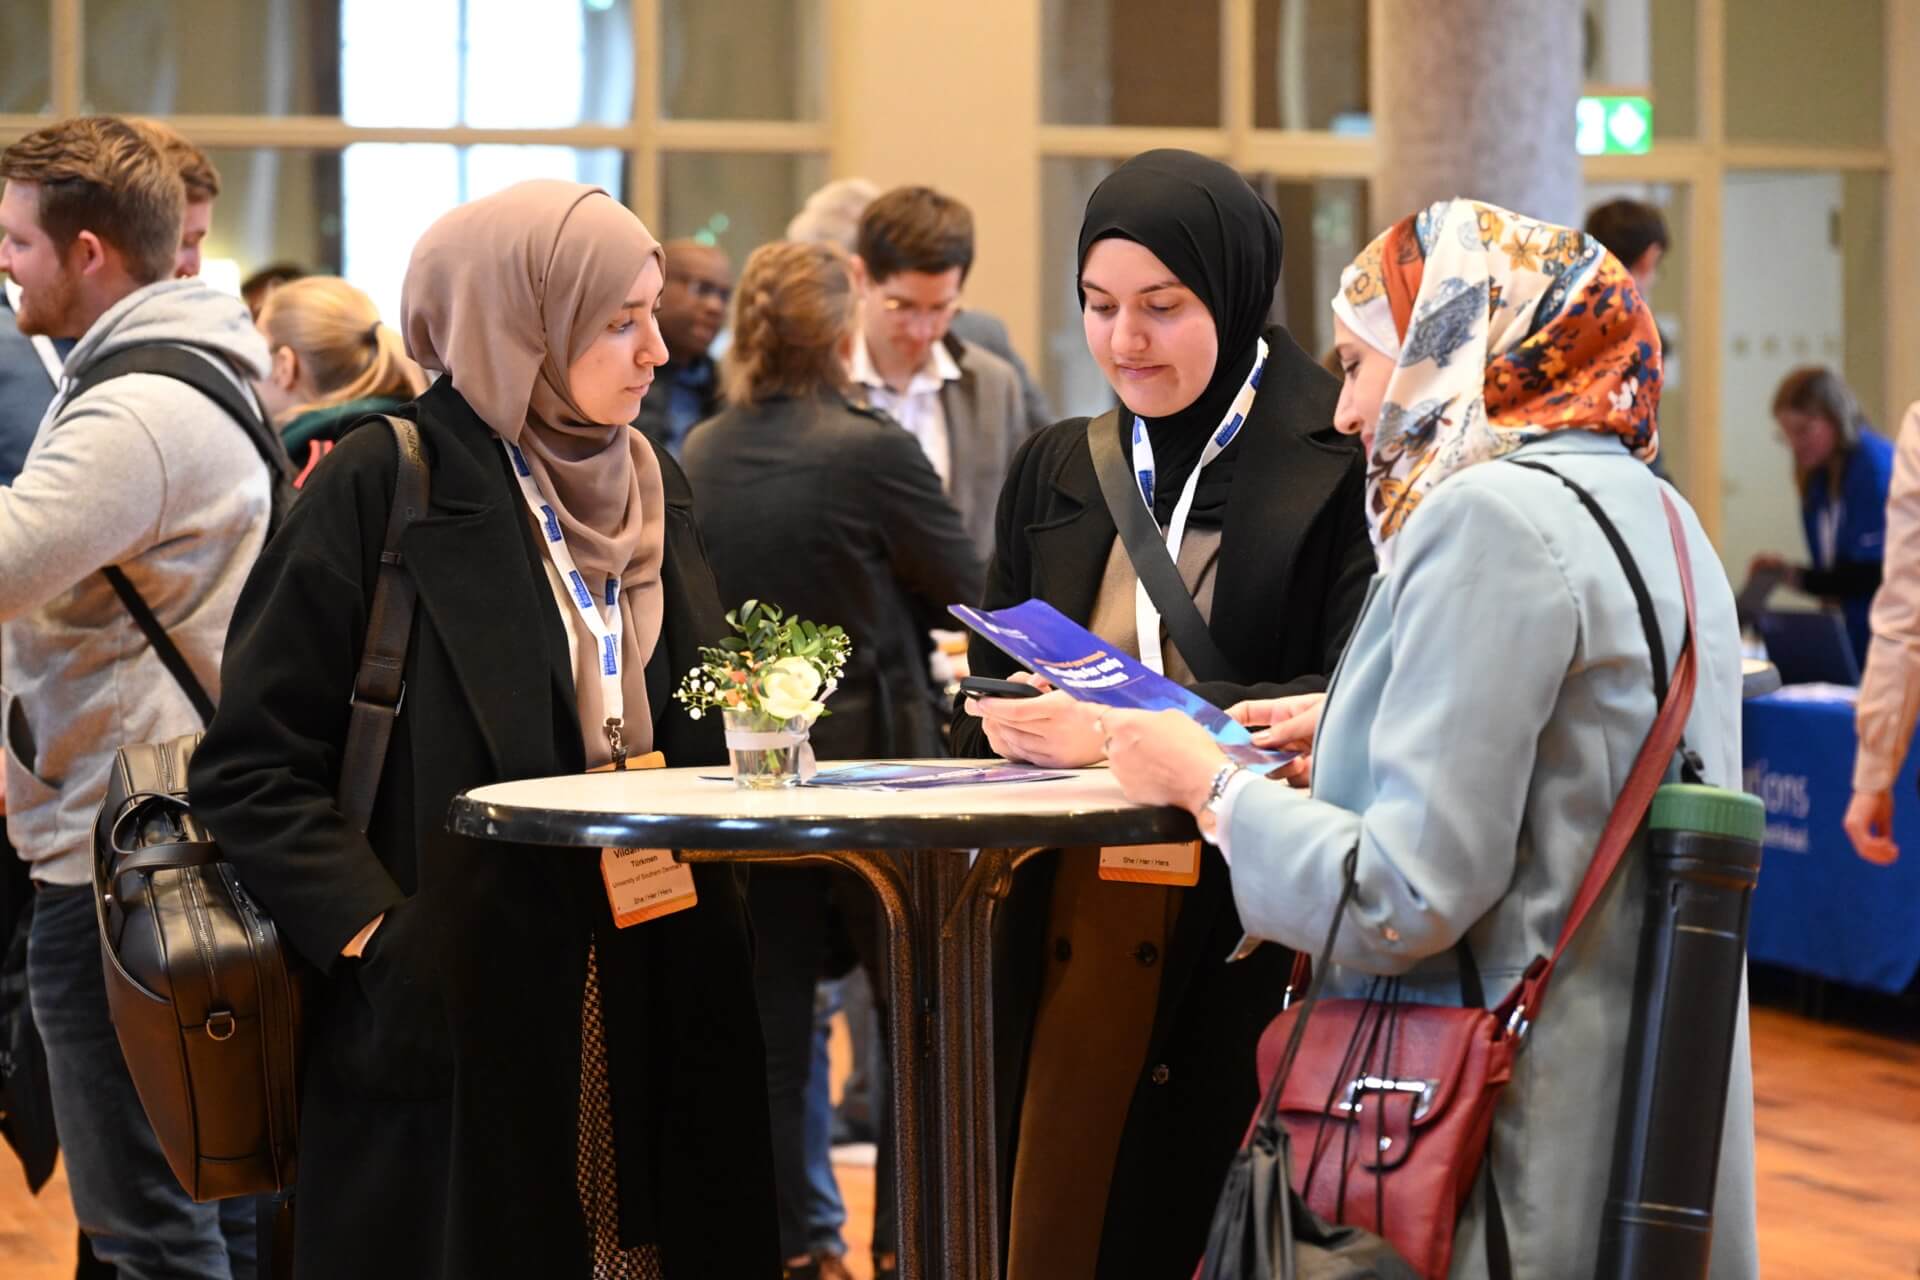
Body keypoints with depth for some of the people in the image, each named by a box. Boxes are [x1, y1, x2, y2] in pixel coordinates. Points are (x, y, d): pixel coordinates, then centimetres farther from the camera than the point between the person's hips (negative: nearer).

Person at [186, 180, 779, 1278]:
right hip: (460, 1018, -6)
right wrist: (380, 940, -20)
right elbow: (252, 766, -10)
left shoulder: (655, 488, 13)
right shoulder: (384, 487, -8)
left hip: (654, 1014, 6)